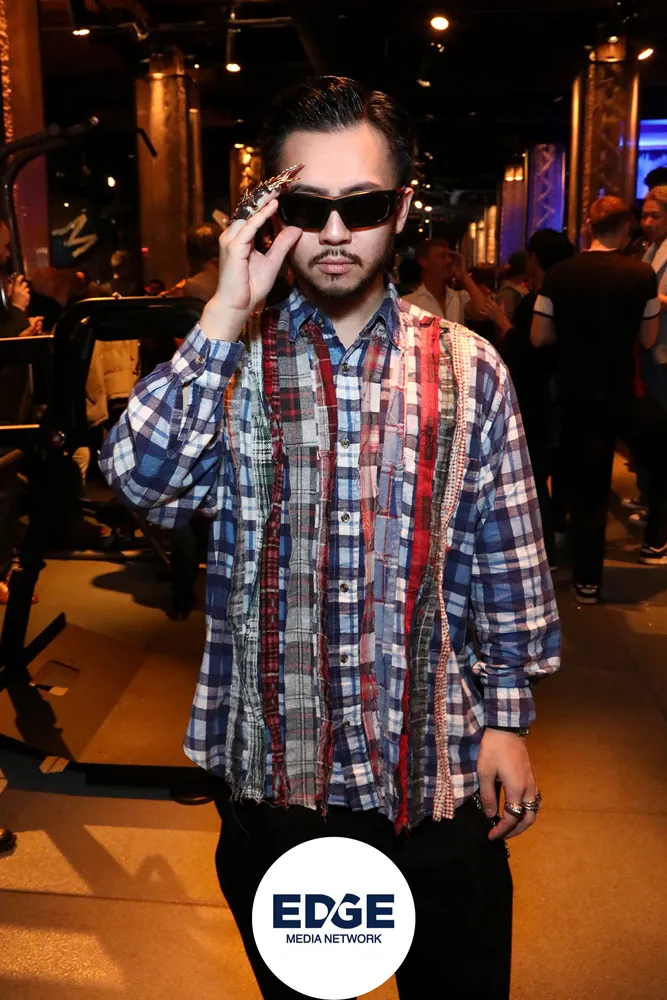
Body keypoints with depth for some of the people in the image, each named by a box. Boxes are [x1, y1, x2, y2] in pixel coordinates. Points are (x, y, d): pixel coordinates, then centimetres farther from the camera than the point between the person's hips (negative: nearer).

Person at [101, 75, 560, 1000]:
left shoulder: (468, 368, -4)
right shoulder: (231, 365, -4)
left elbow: (507, 558, 0)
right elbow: (143, 480, -21)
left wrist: (507, 720, 1)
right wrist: (226, 317, -24)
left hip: (438, 773, 0)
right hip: (273, 769, 1)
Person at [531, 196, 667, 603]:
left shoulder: (558, 275, -5)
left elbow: (539, 337, -2)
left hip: (578, 398, 2)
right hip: (625, 395, -2)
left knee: (587, 490, 11)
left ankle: (588, 582, 19)